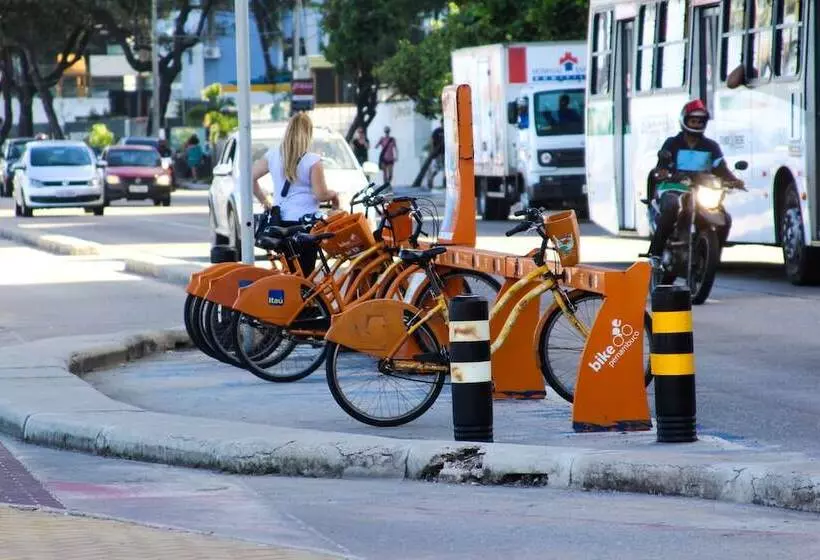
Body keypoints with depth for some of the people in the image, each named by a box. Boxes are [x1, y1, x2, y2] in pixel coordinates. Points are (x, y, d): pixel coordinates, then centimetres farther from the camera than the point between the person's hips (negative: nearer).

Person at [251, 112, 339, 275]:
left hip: (281, 222, 5)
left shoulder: (273, 156, 6)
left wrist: (265, 200, 19)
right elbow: (320, 194, -11)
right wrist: (333, 194, 9)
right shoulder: (312, 160, -10)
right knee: (305, 274, -4)